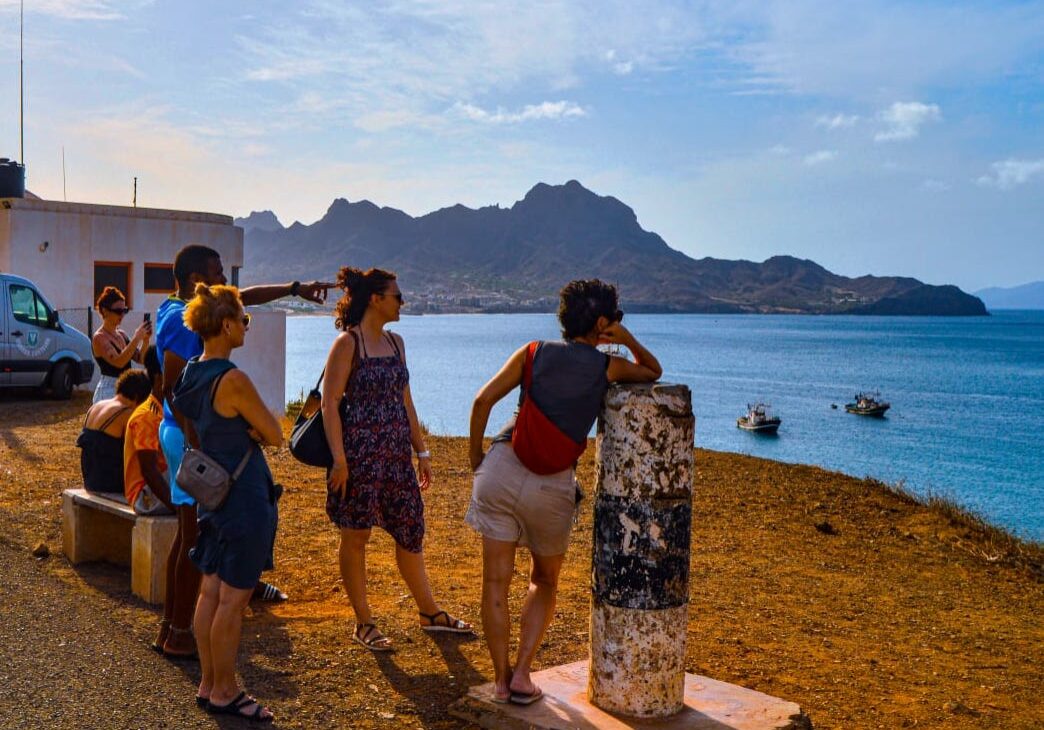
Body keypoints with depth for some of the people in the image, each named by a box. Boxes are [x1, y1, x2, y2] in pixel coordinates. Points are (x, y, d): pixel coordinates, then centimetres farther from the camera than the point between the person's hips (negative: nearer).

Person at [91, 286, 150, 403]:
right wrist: (137, 338, -25)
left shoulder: (122, 334, 13)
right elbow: (118, 362, -24)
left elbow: (140, 358, 10)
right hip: (108, 391, -8)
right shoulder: (99, 337, -10)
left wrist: (145, 340, -6)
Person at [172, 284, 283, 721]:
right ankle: (224, 693, 13)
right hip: (245, 499, -9)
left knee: (211, 591, 14)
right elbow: (275, 436, -13)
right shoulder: (233, 381, -21)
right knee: (233, 600, 2)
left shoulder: (189, 375, 5)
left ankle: (208, 684, 24)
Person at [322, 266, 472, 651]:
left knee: (411, 531, 12)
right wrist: (339, 460, -18)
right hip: (360, 453, -7)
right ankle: (363, 624, 16)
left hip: (396, 454, 7)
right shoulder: (348, 342, -8)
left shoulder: (396, 342, 13)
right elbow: (330, 402, -13)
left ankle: (429, 612, 26)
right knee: (356, 535, 4)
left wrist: (422, 451, 16)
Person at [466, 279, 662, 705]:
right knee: (544, 582, 19)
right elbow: (654, 372, 25)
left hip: (501, 469, 1)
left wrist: (475, 453, 12)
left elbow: (483, 401, 0)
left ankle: (501, 678, 9)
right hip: (553, 487, -1)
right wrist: (628, 340, 15)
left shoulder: (533, 353, 6)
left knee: (496, 581, 7)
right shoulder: (608, 367, 4)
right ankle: (522, 675, 11)